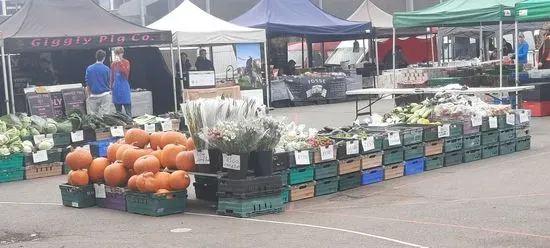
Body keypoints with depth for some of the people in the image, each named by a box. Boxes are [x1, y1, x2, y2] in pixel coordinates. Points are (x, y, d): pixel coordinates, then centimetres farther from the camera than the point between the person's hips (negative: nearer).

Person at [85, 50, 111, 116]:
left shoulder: (89, 69, 0)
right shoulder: (106, 69, -6)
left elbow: (88, 84, 3)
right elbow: (109, 83, 1)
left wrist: (88, 95, 12)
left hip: (94, 95, 2)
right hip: (105, 95, -2)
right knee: (104, 114, 0)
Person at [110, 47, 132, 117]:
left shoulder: (126, 62, -2)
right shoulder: (113, 64, 8)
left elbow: (126, 73, -19)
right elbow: (112, 77, 14)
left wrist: (120, 63, -21)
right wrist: (111, 87, 13)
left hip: (124, 88, -4)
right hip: (116, 88, 4)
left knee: (128, 111, -5)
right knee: (118, 111, 7)